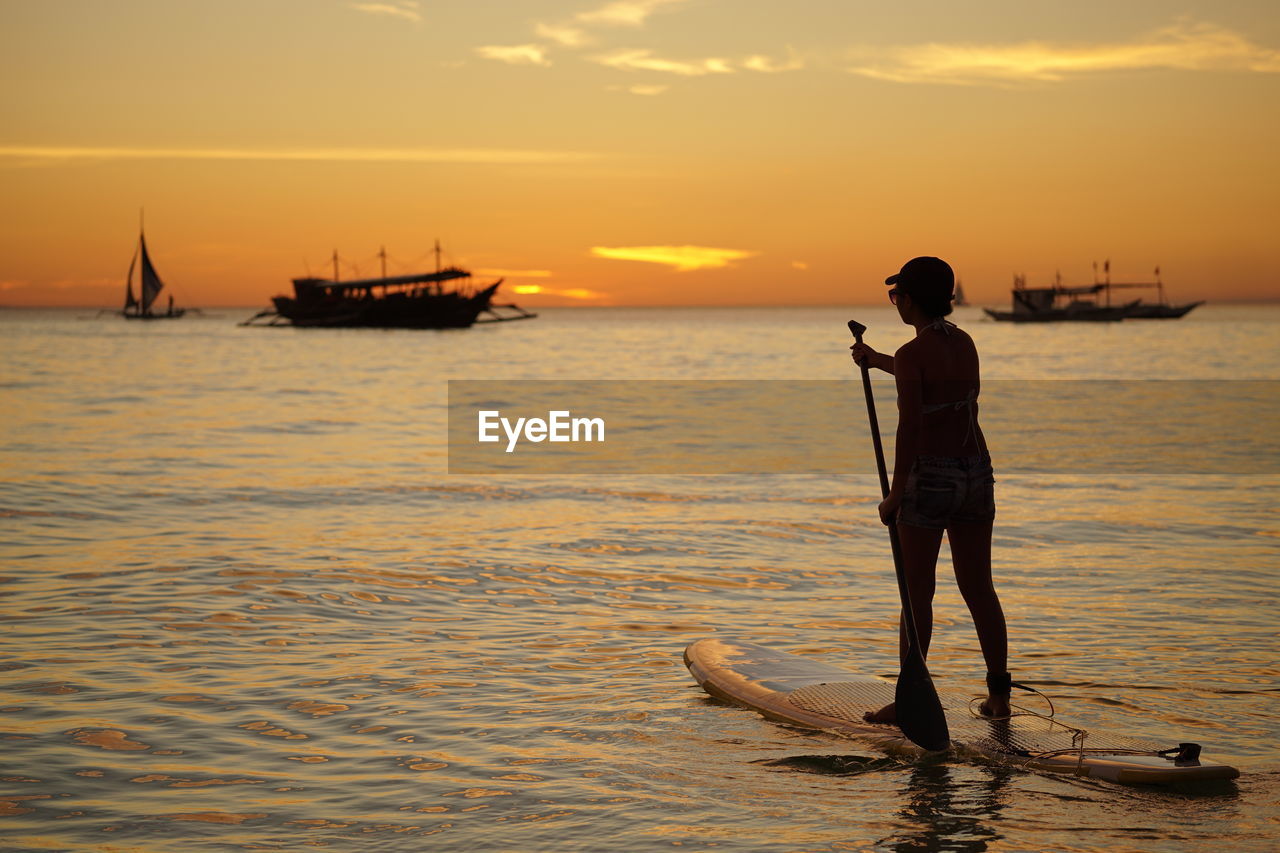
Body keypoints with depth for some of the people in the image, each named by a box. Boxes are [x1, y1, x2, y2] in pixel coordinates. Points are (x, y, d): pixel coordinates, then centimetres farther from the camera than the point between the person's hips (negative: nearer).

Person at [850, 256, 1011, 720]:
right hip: (976, 473, 7)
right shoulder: (965, 343, 8)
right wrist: (878, 360, 43)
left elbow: (910, 427, -20)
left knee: (917, 593, 4)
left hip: (929, 477, -6)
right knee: (979, 589, 12)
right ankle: (999, 695, 14)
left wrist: (895, 495, -13)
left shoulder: (911, 354, -15)